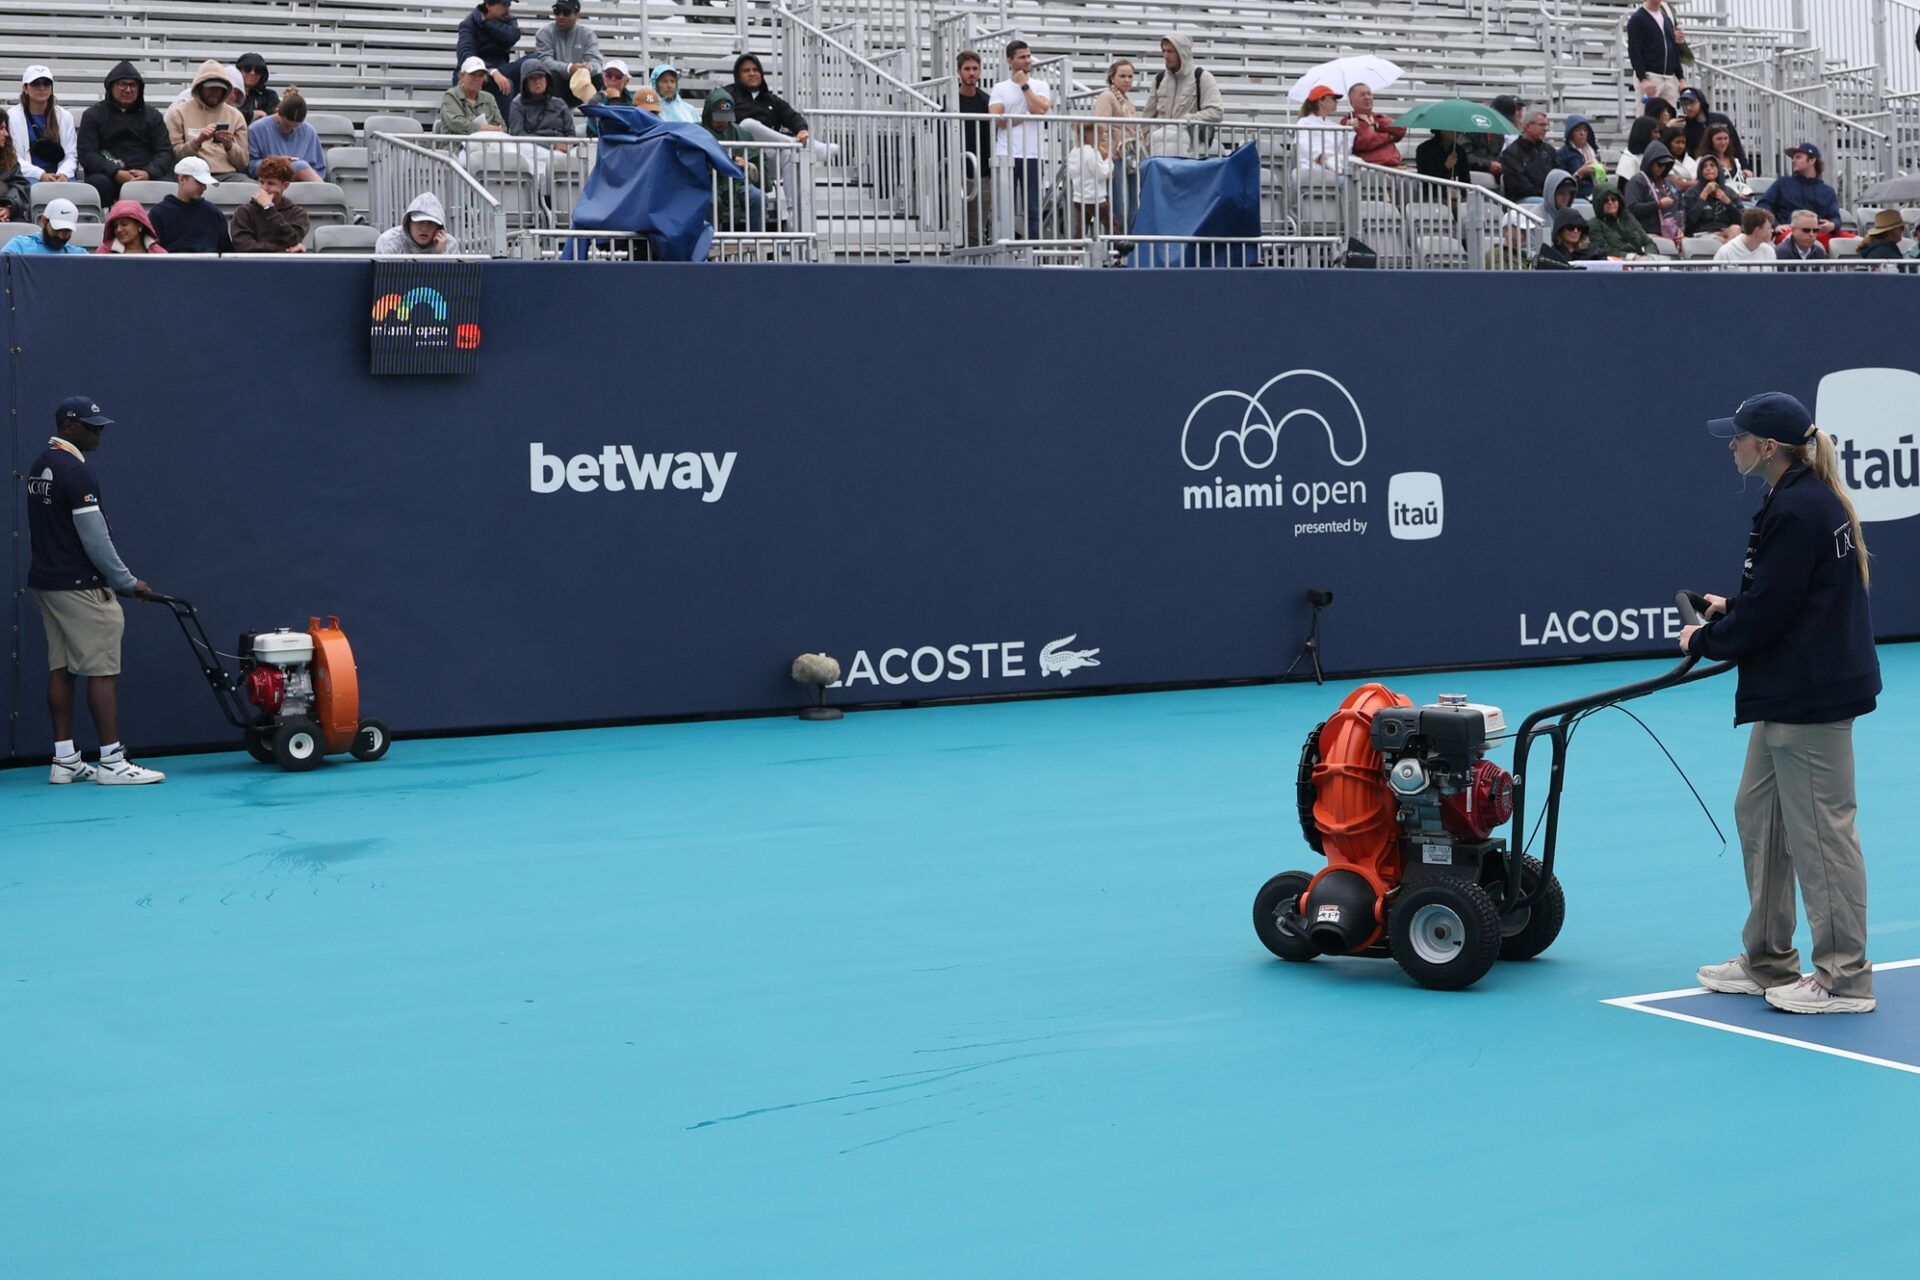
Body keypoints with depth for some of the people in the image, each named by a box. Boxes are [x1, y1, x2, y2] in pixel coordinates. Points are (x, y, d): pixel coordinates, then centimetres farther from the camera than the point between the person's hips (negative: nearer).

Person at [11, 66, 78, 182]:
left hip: (58, 176, 2)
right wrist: (41, 175, -17)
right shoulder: (12, 116, 6)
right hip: (28, 176, -2)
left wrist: (63, 174, -13)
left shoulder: (65, 116, 16)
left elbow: (71, 155, 10)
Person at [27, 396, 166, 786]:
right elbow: (94, 537, -18)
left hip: (45, 581, 10)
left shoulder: (39, 468, 13)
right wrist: (127, 581, -8)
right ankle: (112, 763, -7)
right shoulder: (77, 471, -17)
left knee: (61, 670, 9)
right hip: (80, 586, -10)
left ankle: (65, 761, 11)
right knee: (103, 671, -7)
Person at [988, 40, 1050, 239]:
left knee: (1032, 209, 2)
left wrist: (1024, 85, -1)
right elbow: (995, 118, -5)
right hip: (1006, 155, -1)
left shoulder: (1040, 86, 11)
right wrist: (1023, 118, -3)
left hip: (1032, 155, 1)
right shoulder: (1000, 88, 8)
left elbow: (1040, 109, -9)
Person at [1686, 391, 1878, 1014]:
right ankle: (1767, 961, 26)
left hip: (1810, 695, -11)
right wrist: (1730, 609, 11)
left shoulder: (1797, 511, -19)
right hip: (1789, 694, 11)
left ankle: (1844, 979, 4)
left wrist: (1704, 640, -5)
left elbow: (1766, 613, -20)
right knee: (1757, 813, 17)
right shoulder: (1808, 500, 13)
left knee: (1820, 829, -4)